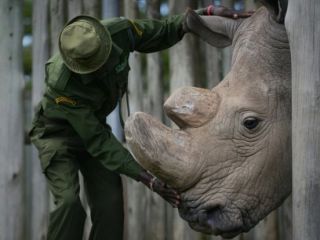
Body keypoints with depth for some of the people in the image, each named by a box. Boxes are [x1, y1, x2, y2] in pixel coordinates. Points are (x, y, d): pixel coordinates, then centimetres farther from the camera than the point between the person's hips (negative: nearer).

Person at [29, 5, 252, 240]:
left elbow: (163, 31, -5)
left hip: (92, 124, 5)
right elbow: (97, 141, -33)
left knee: (110, 204, -10)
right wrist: (148, 179, -37)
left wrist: (207, 12, -18)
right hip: (57, 132, -5)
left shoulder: (119, 31, -26)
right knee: (70, 202, -26)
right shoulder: (62, 83, -39)